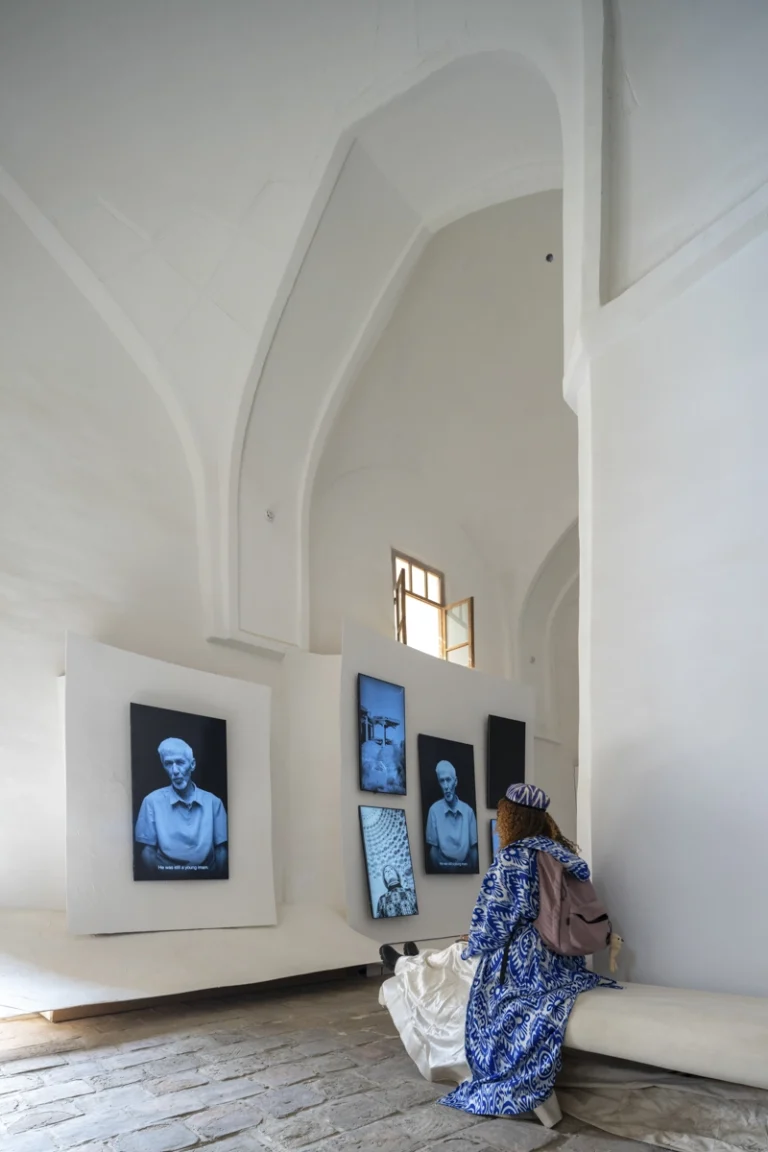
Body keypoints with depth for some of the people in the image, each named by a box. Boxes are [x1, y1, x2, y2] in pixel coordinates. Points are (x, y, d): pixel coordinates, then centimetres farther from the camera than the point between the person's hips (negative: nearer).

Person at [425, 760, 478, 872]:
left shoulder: (468, 810, 3)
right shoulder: (434, 810, -5)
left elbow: (473, 849, 6)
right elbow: (433, 849, 0)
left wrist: (474, 871, -3)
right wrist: (437, 870, -7)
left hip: (465, 867, 2)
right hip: (443, 868, -2)